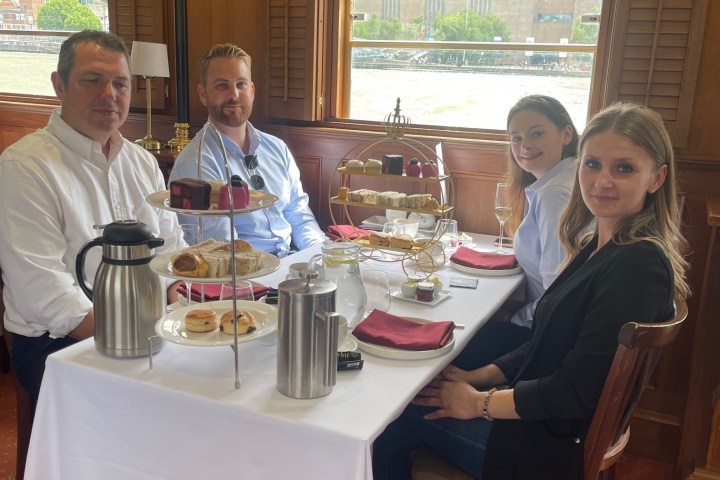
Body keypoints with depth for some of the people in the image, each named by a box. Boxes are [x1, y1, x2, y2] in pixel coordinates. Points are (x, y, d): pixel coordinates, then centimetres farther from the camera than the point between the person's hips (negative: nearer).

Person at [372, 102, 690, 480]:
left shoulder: (638, 266, -24)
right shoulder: (597, 247, 5)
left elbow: (574, 393, -24)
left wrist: (479, 402, -13)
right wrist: (480, 377, 4)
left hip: (551, 450, -8)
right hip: (535, 418, 8)